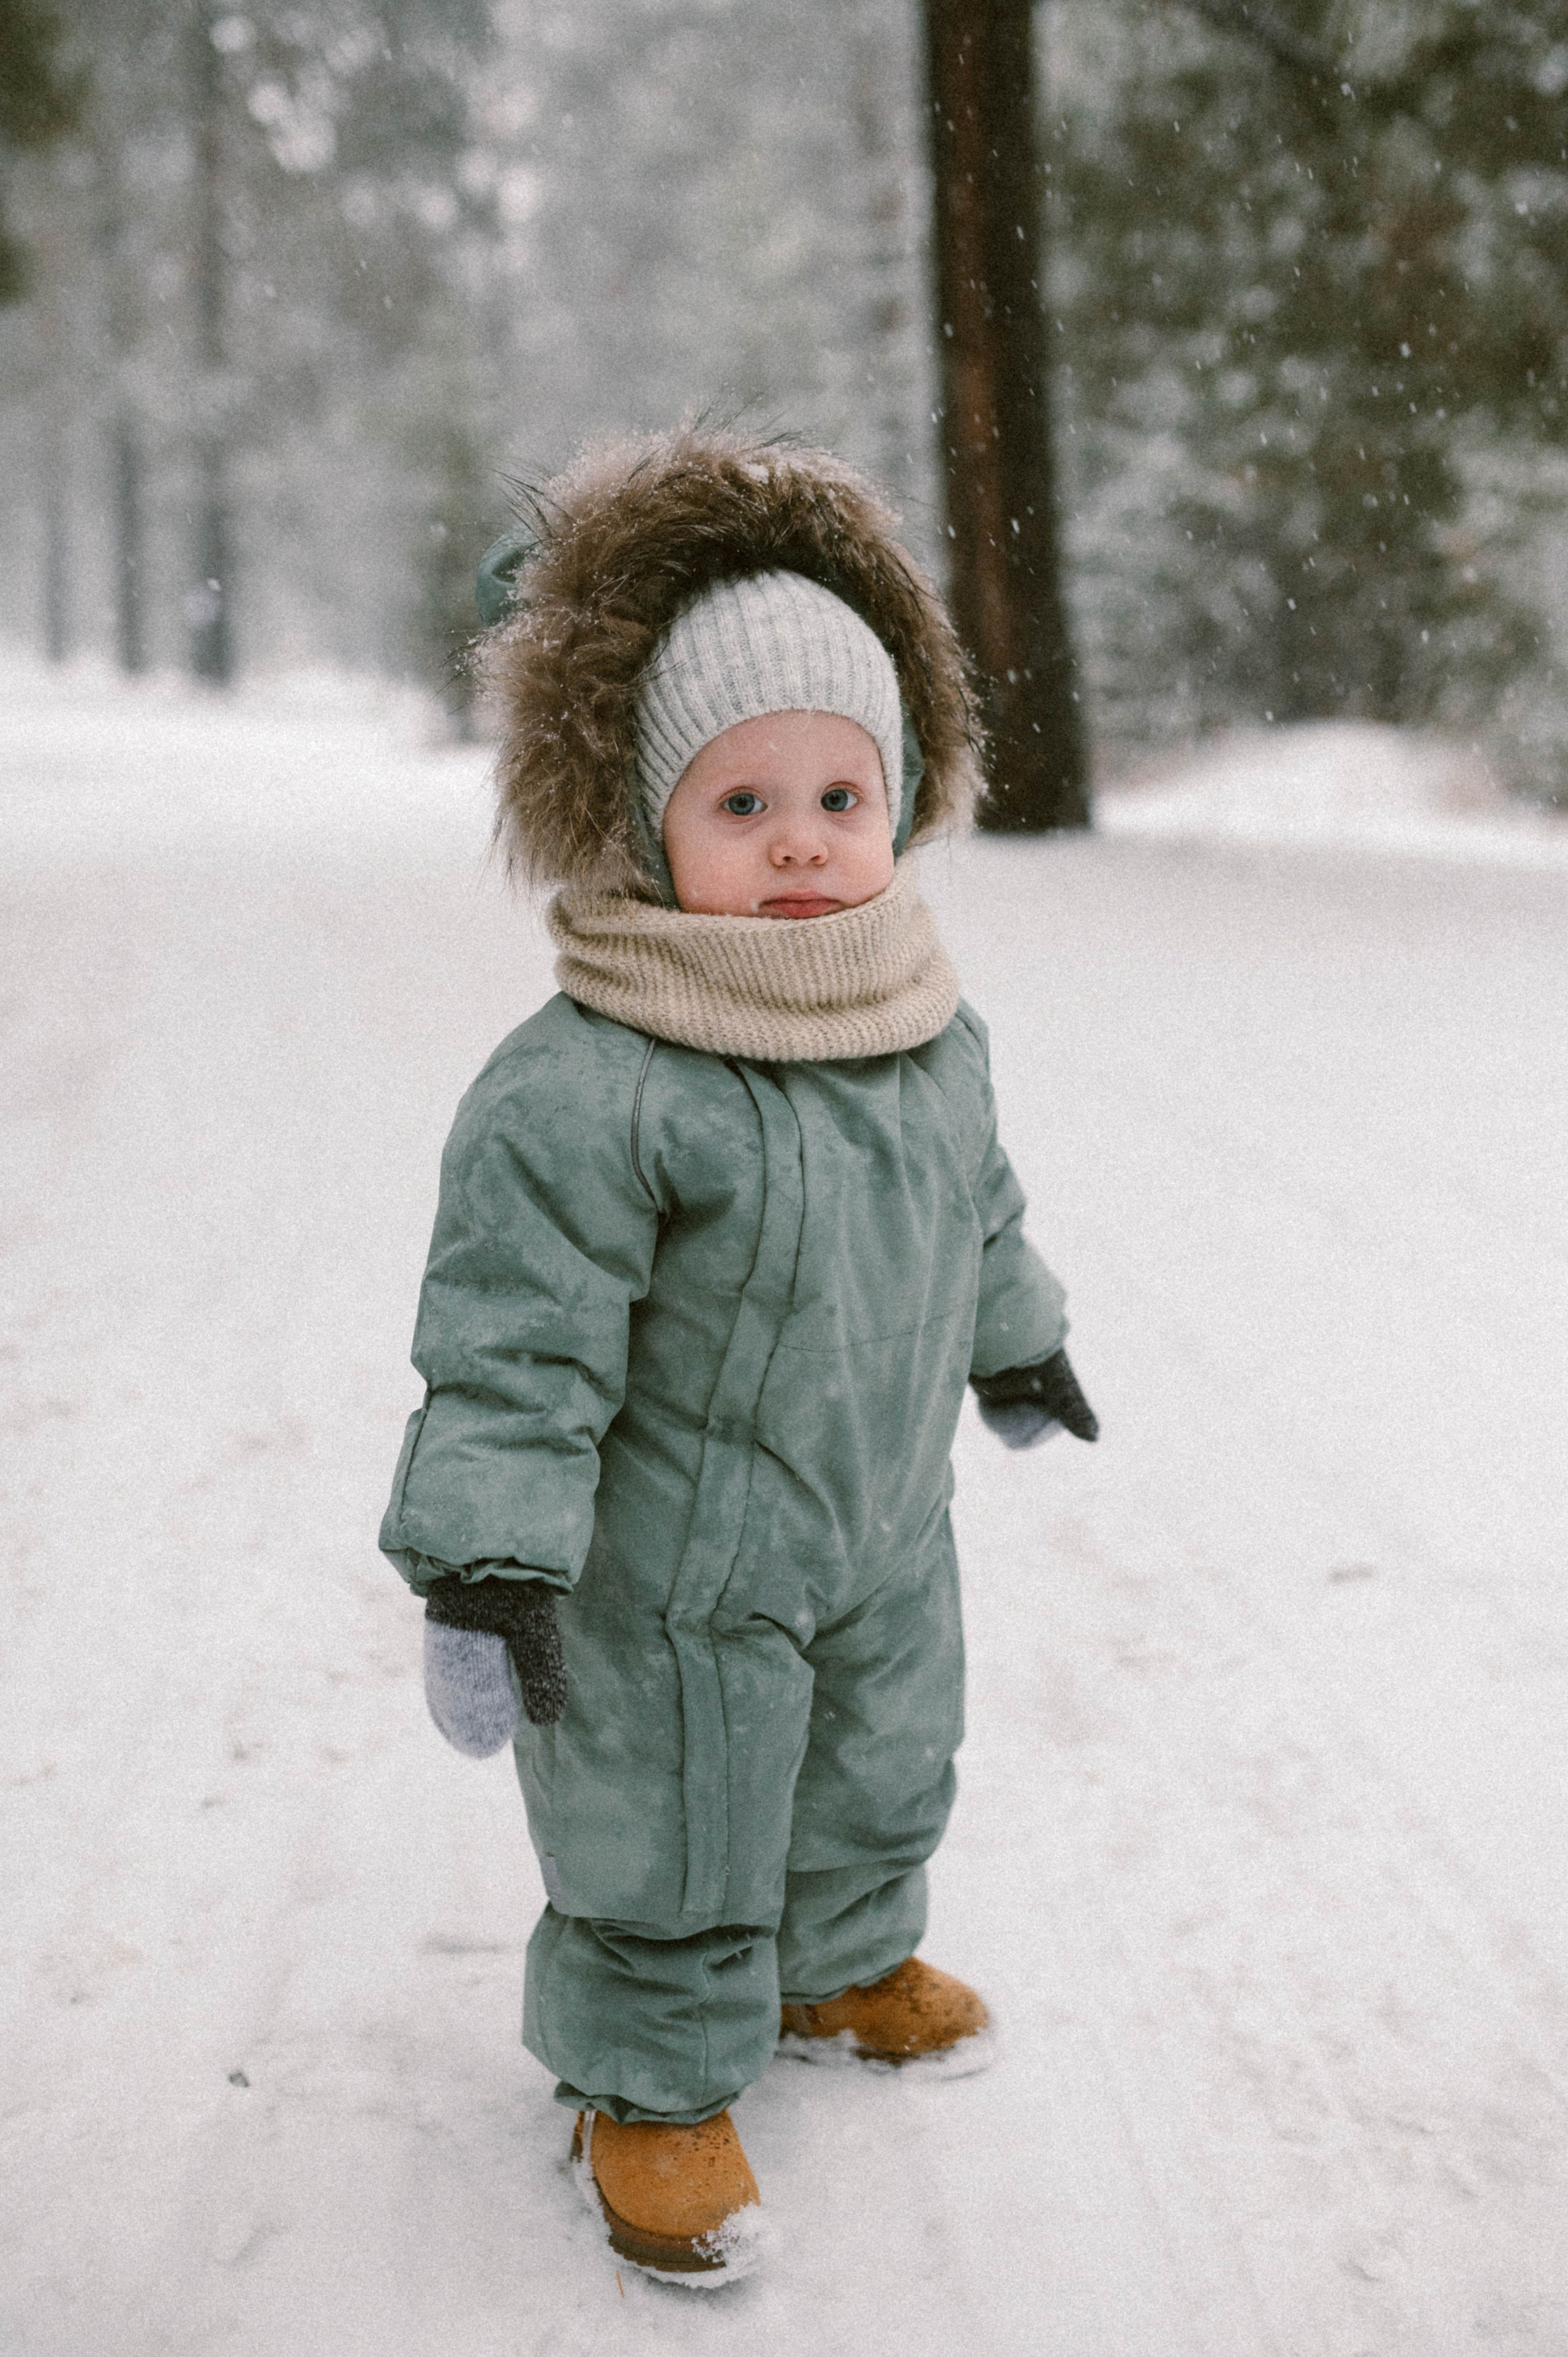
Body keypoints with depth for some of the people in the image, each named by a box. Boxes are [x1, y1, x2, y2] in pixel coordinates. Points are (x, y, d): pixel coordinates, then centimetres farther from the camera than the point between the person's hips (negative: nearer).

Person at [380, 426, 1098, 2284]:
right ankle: (652, 2082, 33)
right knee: (669, 1846, 10)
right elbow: (517, 1343, -26)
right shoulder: (585, 1086, -28)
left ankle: (842, 1964, 54)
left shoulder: (933, 1036, -3)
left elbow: (974, 1211, 16)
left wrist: (1014, 1350, 28)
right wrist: (489, 1570, -27)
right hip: (674, 1580, -7)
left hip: (882, 1537, 7)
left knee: (878, 1778, 27)